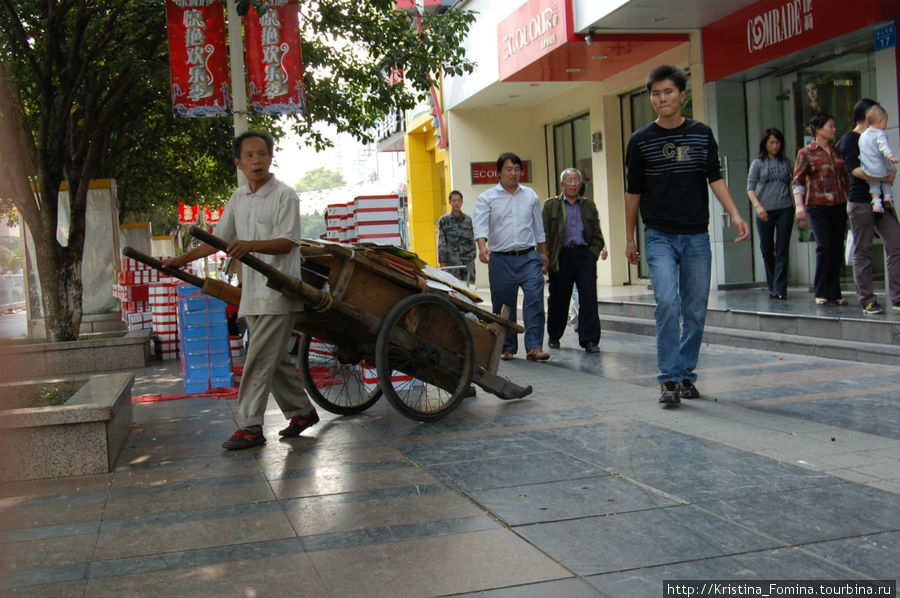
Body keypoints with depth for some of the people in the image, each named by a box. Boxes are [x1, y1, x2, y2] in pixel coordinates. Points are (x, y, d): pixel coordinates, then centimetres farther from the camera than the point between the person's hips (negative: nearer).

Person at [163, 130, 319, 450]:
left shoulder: (284, 195, -7)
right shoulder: (238, 198, 14)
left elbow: (287, 242, -16)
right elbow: (219, 240, 22)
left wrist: (251, 245, -31)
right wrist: (182, 259, 18)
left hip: (278, 292, -7)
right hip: (252, 293, 7)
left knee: (260, 360, -9)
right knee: (274, 358, 11)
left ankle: (249, 426, -6)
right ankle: (301, 411, 24)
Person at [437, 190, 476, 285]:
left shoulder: (468, 219, 11)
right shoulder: (444, 220, 4)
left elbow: (472, 240, 16)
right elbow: (441, 243, 3)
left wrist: (472, 256, 8)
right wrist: (442, 262, -2)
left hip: (468, 259, 2)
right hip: (452, 260, -2)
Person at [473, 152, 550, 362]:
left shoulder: (531, 196, 13)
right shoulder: (486, 198, 3)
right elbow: (480, 225, -10)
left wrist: (543, 254, 17)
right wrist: (482, 246, -28)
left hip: (529, 257, 1)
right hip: (501, 259, -1)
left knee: (534, 299, -12)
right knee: (503, 305, 5)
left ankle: (534, 347, -12)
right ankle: (506, 347, 17)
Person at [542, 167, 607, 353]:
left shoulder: (589, 206, 16)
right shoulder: (551, 205, 10)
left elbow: (596, 233, 13)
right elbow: (544, 233, 3)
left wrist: (594, 252, -2)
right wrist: (546, 257, -6)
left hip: (584, 255, 1)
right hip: (561, 257, -1)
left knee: (589, 298, -8)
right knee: (558, 299, 7)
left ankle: (589, 340, -5)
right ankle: (554, 336, 26)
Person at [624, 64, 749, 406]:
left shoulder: (701, 134, 7)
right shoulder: (640, 141, 3)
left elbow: (715, 178, 4)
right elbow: (633, 191, 8)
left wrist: (735, 215, -10)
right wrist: (629, 238, 10)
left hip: (697, 236, 2)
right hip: (659, 237, -2)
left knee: (696, 311, 5)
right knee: (667, 303, -18)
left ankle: (686, 374, 18)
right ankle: (669, 379, -13)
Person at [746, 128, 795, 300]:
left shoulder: (786, 163, 11)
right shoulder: (758, 163, 6)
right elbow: (750, 188, -1)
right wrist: (758, 206, -15)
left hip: (785, 210, 1)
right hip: (765, 211, 0)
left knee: (782, 251, -5)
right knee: (766, 249, 6)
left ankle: (779, 289, -6)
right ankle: (772, 287, 21)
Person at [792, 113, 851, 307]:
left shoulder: (836, 152, 14)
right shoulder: (806, 153, -1)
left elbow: (846, 178, 20)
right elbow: (797, 181, -5)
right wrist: (799, 205, -16)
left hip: (839, 205, 5)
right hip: (817, 206, -5)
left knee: (837, 248, 3)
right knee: (824, 246, -12)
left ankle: (834, 293, 10)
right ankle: (821, 293, -1)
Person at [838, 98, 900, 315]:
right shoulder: (849, 139, -2)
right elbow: (856, 169, -15)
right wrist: (882, 178, -19)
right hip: (861, 201, -7)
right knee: (862, 252, -2)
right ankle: (867, 301, 3)